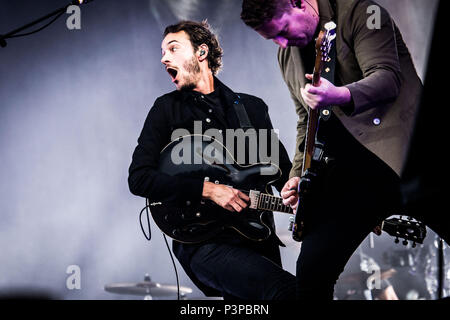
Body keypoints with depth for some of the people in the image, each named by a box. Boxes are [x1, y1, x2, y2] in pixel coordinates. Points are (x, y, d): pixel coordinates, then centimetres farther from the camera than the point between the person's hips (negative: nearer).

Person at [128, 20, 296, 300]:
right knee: (287, 288, -27)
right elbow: (138, 178, -3)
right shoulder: (167, 108, 8)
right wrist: (208, 190, -14)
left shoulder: (253, 107, 15)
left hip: (257, 236, 4)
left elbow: (283, 171, 16)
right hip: (202, 242, -4)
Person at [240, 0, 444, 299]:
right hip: (351, 168, 6)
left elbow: (388, 76, -16)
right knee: (311, 272, -5)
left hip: (398, 150, -6)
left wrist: (341, 95, -35)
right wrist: (299, 175, 10)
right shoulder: (288, 55, 16)